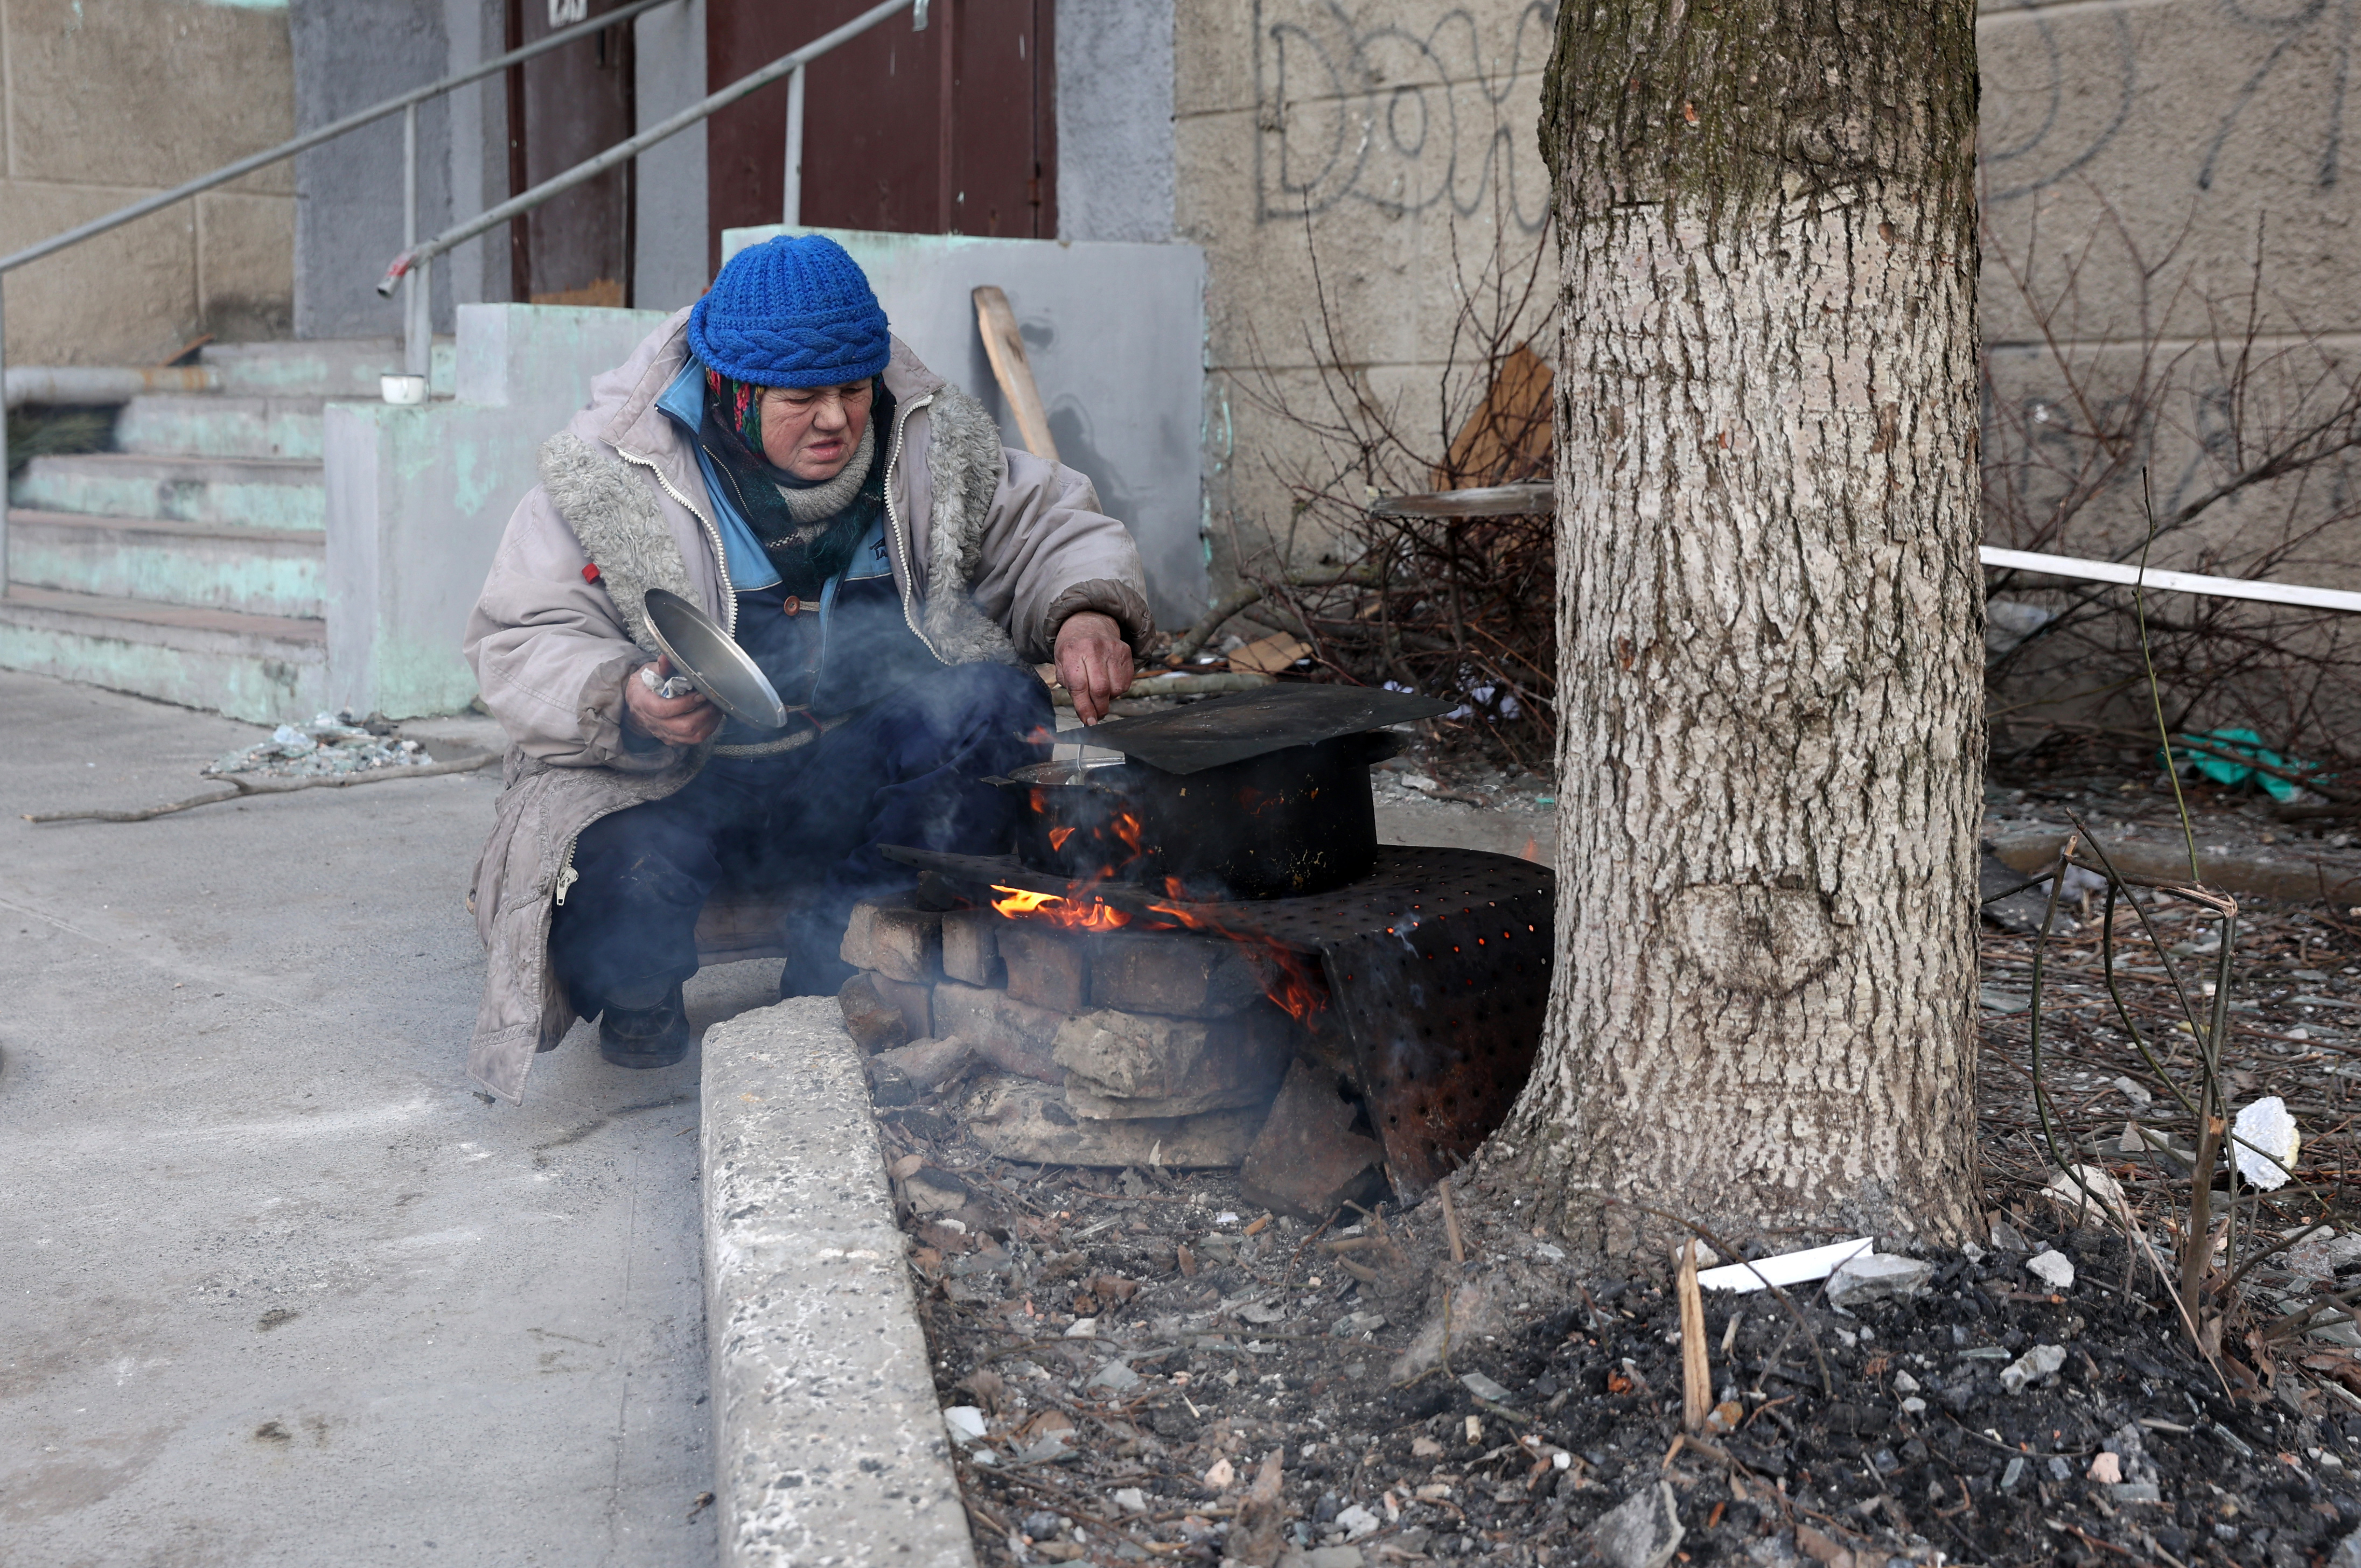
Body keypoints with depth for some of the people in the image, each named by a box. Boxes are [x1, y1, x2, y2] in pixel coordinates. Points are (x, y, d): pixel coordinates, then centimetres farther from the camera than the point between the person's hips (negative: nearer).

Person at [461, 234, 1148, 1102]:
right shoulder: (609, 475, -9)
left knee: (1002, 708, -26)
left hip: (863, 773, 3)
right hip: (677, 786, -2)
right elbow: (518, 642, -6)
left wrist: (1087, 612, -14)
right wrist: (623, 706, -27)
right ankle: (642, 995, 10)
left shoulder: (932, 442, 1)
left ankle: (833, 975, -5)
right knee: (617, 877, -35)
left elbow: (1053, 527, 10)